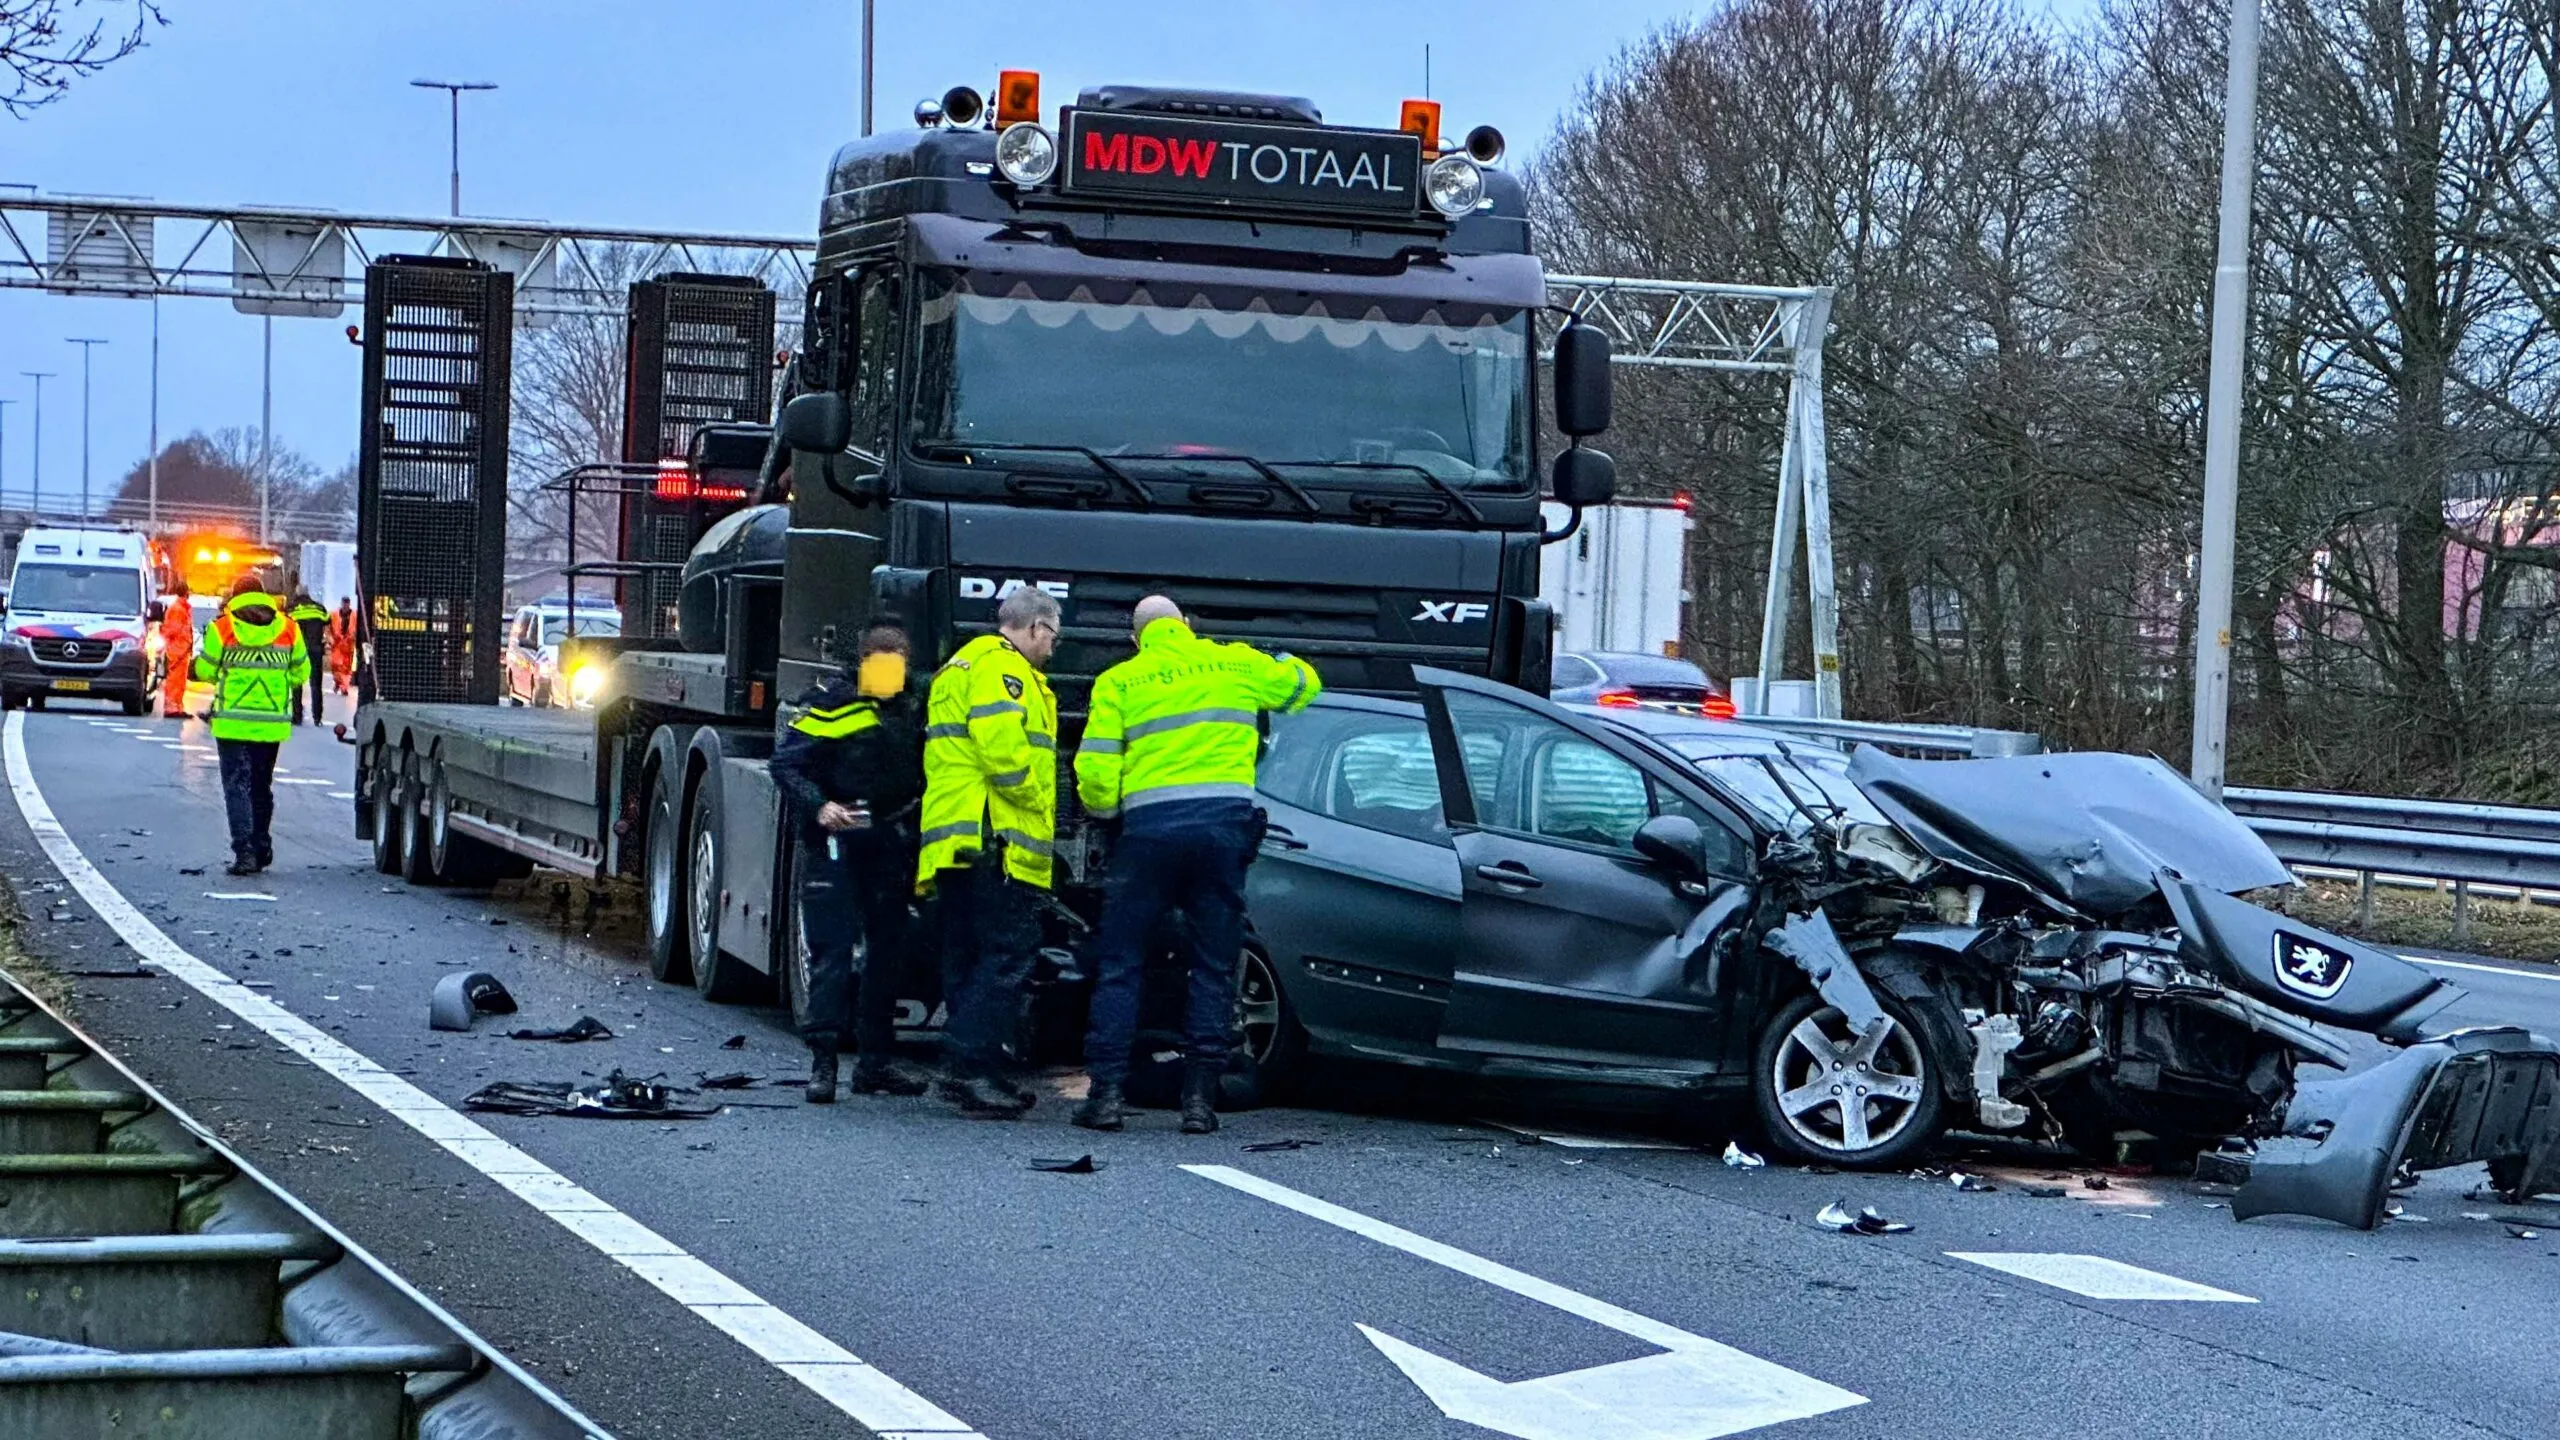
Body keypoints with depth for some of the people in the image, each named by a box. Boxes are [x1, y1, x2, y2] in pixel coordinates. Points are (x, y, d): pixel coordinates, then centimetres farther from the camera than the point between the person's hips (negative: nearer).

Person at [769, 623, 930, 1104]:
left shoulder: (908, 712, 15)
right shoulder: (829, 704, -5)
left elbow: (919, 777, 21)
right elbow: (786, 762, -9)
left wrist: (913, 841, 10)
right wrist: (818, 806, -24)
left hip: (888, 844, 6)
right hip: (835, 841, -6)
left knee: (887, 948, 9)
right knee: (833, 948, -10)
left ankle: (874, 1060, 16)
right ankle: (823, 1060, -10)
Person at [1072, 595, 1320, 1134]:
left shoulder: (1119, 681, 9)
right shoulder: (1236, 663, 14)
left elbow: (1094, 770, 0)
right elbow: (1303, 685, 30)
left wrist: (1104, 808, 19)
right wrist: (1280, 663, 50)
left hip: (1150, 824, -1)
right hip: (1225, 822, 1)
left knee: (1119, 963, 7)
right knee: (1214, 968, 8)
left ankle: (1106, 1093, 1)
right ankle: (1200, 1098, 4)